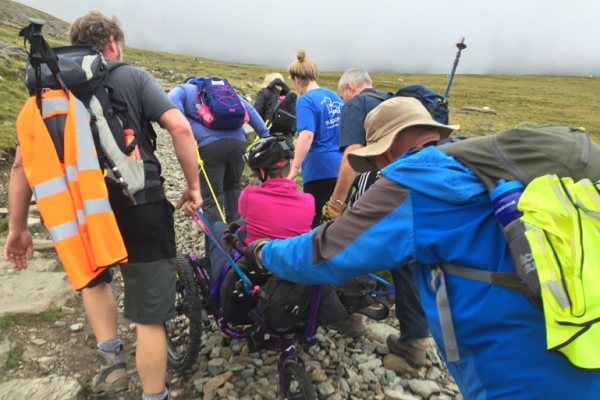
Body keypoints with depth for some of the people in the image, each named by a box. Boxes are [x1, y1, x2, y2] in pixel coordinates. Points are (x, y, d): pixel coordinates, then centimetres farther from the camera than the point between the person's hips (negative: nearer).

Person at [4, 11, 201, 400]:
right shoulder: (133, 76, 3)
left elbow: (22, 163, 7)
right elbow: (181, 127, -12)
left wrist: (18, 229, 14)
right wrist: (194, 186, -2)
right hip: (141, 210, -3)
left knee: (93, 277, 35)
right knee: (149, 315, 9)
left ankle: (112, 358, 28)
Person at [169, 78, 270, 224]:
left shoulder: (183, 89, 19)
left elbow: (172, 99, -6)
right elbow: (249, 110, 22)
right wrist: (265, 136, 18)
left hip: (209, 145, -4)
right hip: (238, 143, 4)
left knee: (212, 195, 3)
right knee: (233, 186, 24)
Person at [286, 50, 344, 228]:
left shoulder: (305, 101, -9)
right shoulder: (336, 97, 14)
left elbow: (307, 135, -24)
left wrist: (294, 169, -28)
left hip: (319, 167, -7)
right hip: (343, 166, 7)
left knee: (312, 220, 4)